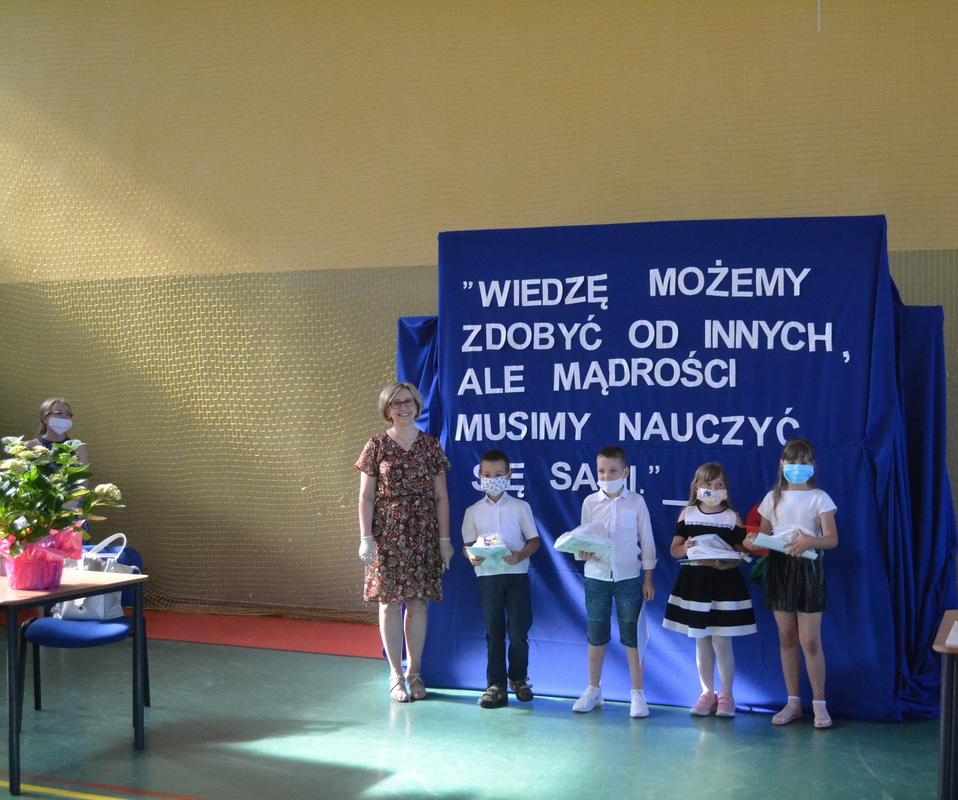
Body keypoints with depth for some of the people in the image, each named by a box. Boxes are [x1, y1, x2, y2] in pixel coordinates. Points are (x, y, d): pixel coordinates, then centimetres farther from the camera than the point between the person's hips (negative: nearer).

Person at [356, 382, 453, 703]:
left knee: (418, 602, 4)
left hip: (423, 533, 1)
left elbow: (441, 496, 6)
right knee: (390, 602, 1)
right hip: (388, 534, -1)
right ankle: (396, 674, 12)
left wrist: (445, 538, 2)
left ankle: (414, 672, 17)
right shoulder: (377, 446, 1)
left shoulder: (430, 445, 6)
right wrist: (365, 537, -7)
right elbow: (366, 496, 1)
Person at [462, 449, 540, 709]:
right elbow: (468, 544, 9)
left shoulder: (520, 507, 3)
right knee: (494, 631, 4)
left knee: (518, 630, -1)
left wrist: (520, 555, -16)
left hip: (517, 573, -1)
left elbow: (534, 540, 3)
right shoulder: (473, 511, 7)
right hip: (487, 574, 1)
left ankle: (518, 679, 18)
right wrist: (471, 556, -14)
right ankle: (495, 685, 10)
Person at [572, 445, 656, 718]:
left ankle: (637, 693, 12)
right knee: (596, 635, 10)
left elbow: (647, 542, 2)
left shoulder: (636, 502, -3)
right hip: (596, 576, 2)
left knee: (632, 636, 2)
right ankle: (593, 690, 23)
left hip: (628, 576, -2)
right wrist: (583, 552, -17)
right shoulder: (590, 502, 1)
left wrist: (648, 579, 1)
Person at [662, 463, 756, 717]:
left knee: (721, 642, 0)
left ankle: (726, 695, 16)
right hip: (694, 583, 3)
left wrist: (723, 563, -21)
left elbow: (741, 555, -3)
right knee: (701, 641, 11)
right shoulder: (687, 515, 2)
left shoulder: (733, 517, -3)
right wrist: (685, 548, -16)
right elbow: (674, 550, 5)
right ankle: (707, 693, 24)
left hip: (724, 584, -2)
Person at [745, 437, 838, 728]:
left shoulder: (819, 498, -2)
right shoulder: (773, 498, 9)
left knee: (810, 640, -4)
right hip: (778, 568, 4)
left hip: (808, 569, -4)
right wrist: (752, 541, -14)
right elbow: (763, 536, 10)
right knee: (787, 638, 9)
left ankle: (819, 703, 8)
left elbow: (832, 539, -12)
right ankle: (793, 702, 18)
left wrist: (811, 541, -33)